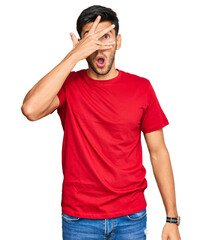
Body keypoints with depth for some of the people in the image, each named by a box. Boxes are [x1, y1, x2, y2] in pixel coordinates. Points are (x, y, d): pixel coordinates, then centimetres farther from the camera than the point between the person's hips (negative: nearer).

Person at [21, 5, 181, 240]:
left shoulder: (141, 87, -2)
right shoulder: (68, 85, -4)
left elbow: (158, 152, 1)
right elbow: (31, 110, -25)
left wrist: (172, 219, -1)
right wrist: (75, 54, -23)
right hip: (79, 219, 0)